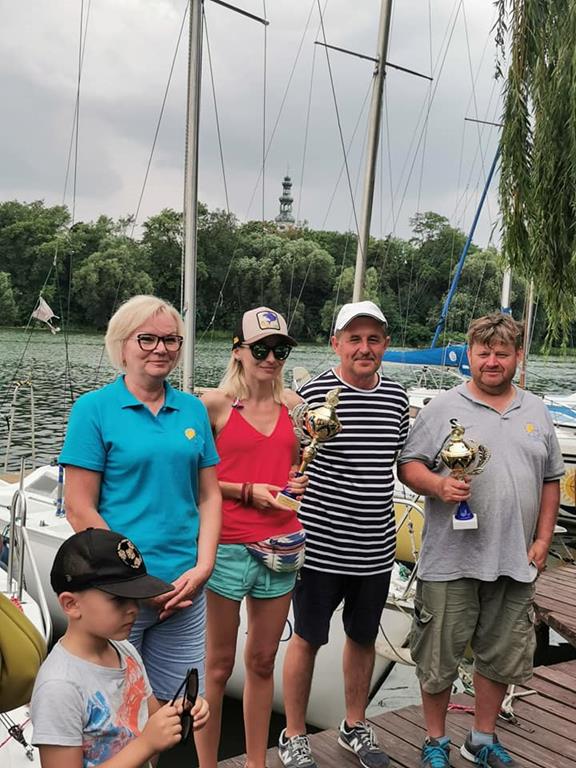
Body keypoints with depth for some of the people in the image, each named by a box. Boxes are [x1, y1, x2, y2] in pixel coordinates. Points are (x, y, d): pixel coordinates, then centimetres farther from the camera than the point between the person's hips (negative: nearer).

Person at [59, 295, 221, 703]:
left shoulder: (193, 409, 7)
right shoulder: (94, 408, -6)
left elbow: (209, 495, 8)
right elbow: (80, 509, -9)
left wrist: (202, 567, -5)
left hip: (184, 590, 4)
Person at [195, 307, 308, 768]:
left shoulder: (293, 403, 8)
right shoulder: (215, 404, -6)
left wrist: (297, 482, 1)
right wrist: (246, 491, -14)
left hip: (281, 546, 5)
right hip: (227, 546, -4)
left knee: (263, 661, 16)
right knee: (219, 665, 8)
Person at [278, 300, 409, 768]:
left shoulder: (397, 397, 3)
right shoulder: (314, 394, -13)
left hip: (376, 548, 5)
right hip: (321, 546, -5)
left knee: (363, 638, 20)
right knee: (308, 639, 11)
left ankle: (355, 727, 42)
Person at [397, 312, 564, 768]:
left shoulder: (537, 412, 11)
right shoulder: (443, 408, -3)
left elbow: (551, 479, 15)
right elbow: (408, 465, -4)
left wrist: (543, 538, 7)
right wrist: (438, 485, -23)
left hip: (515, 562, 4)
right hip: (451, 561, -4)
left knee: (502, 658, 16)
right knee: (438, 659, 7)